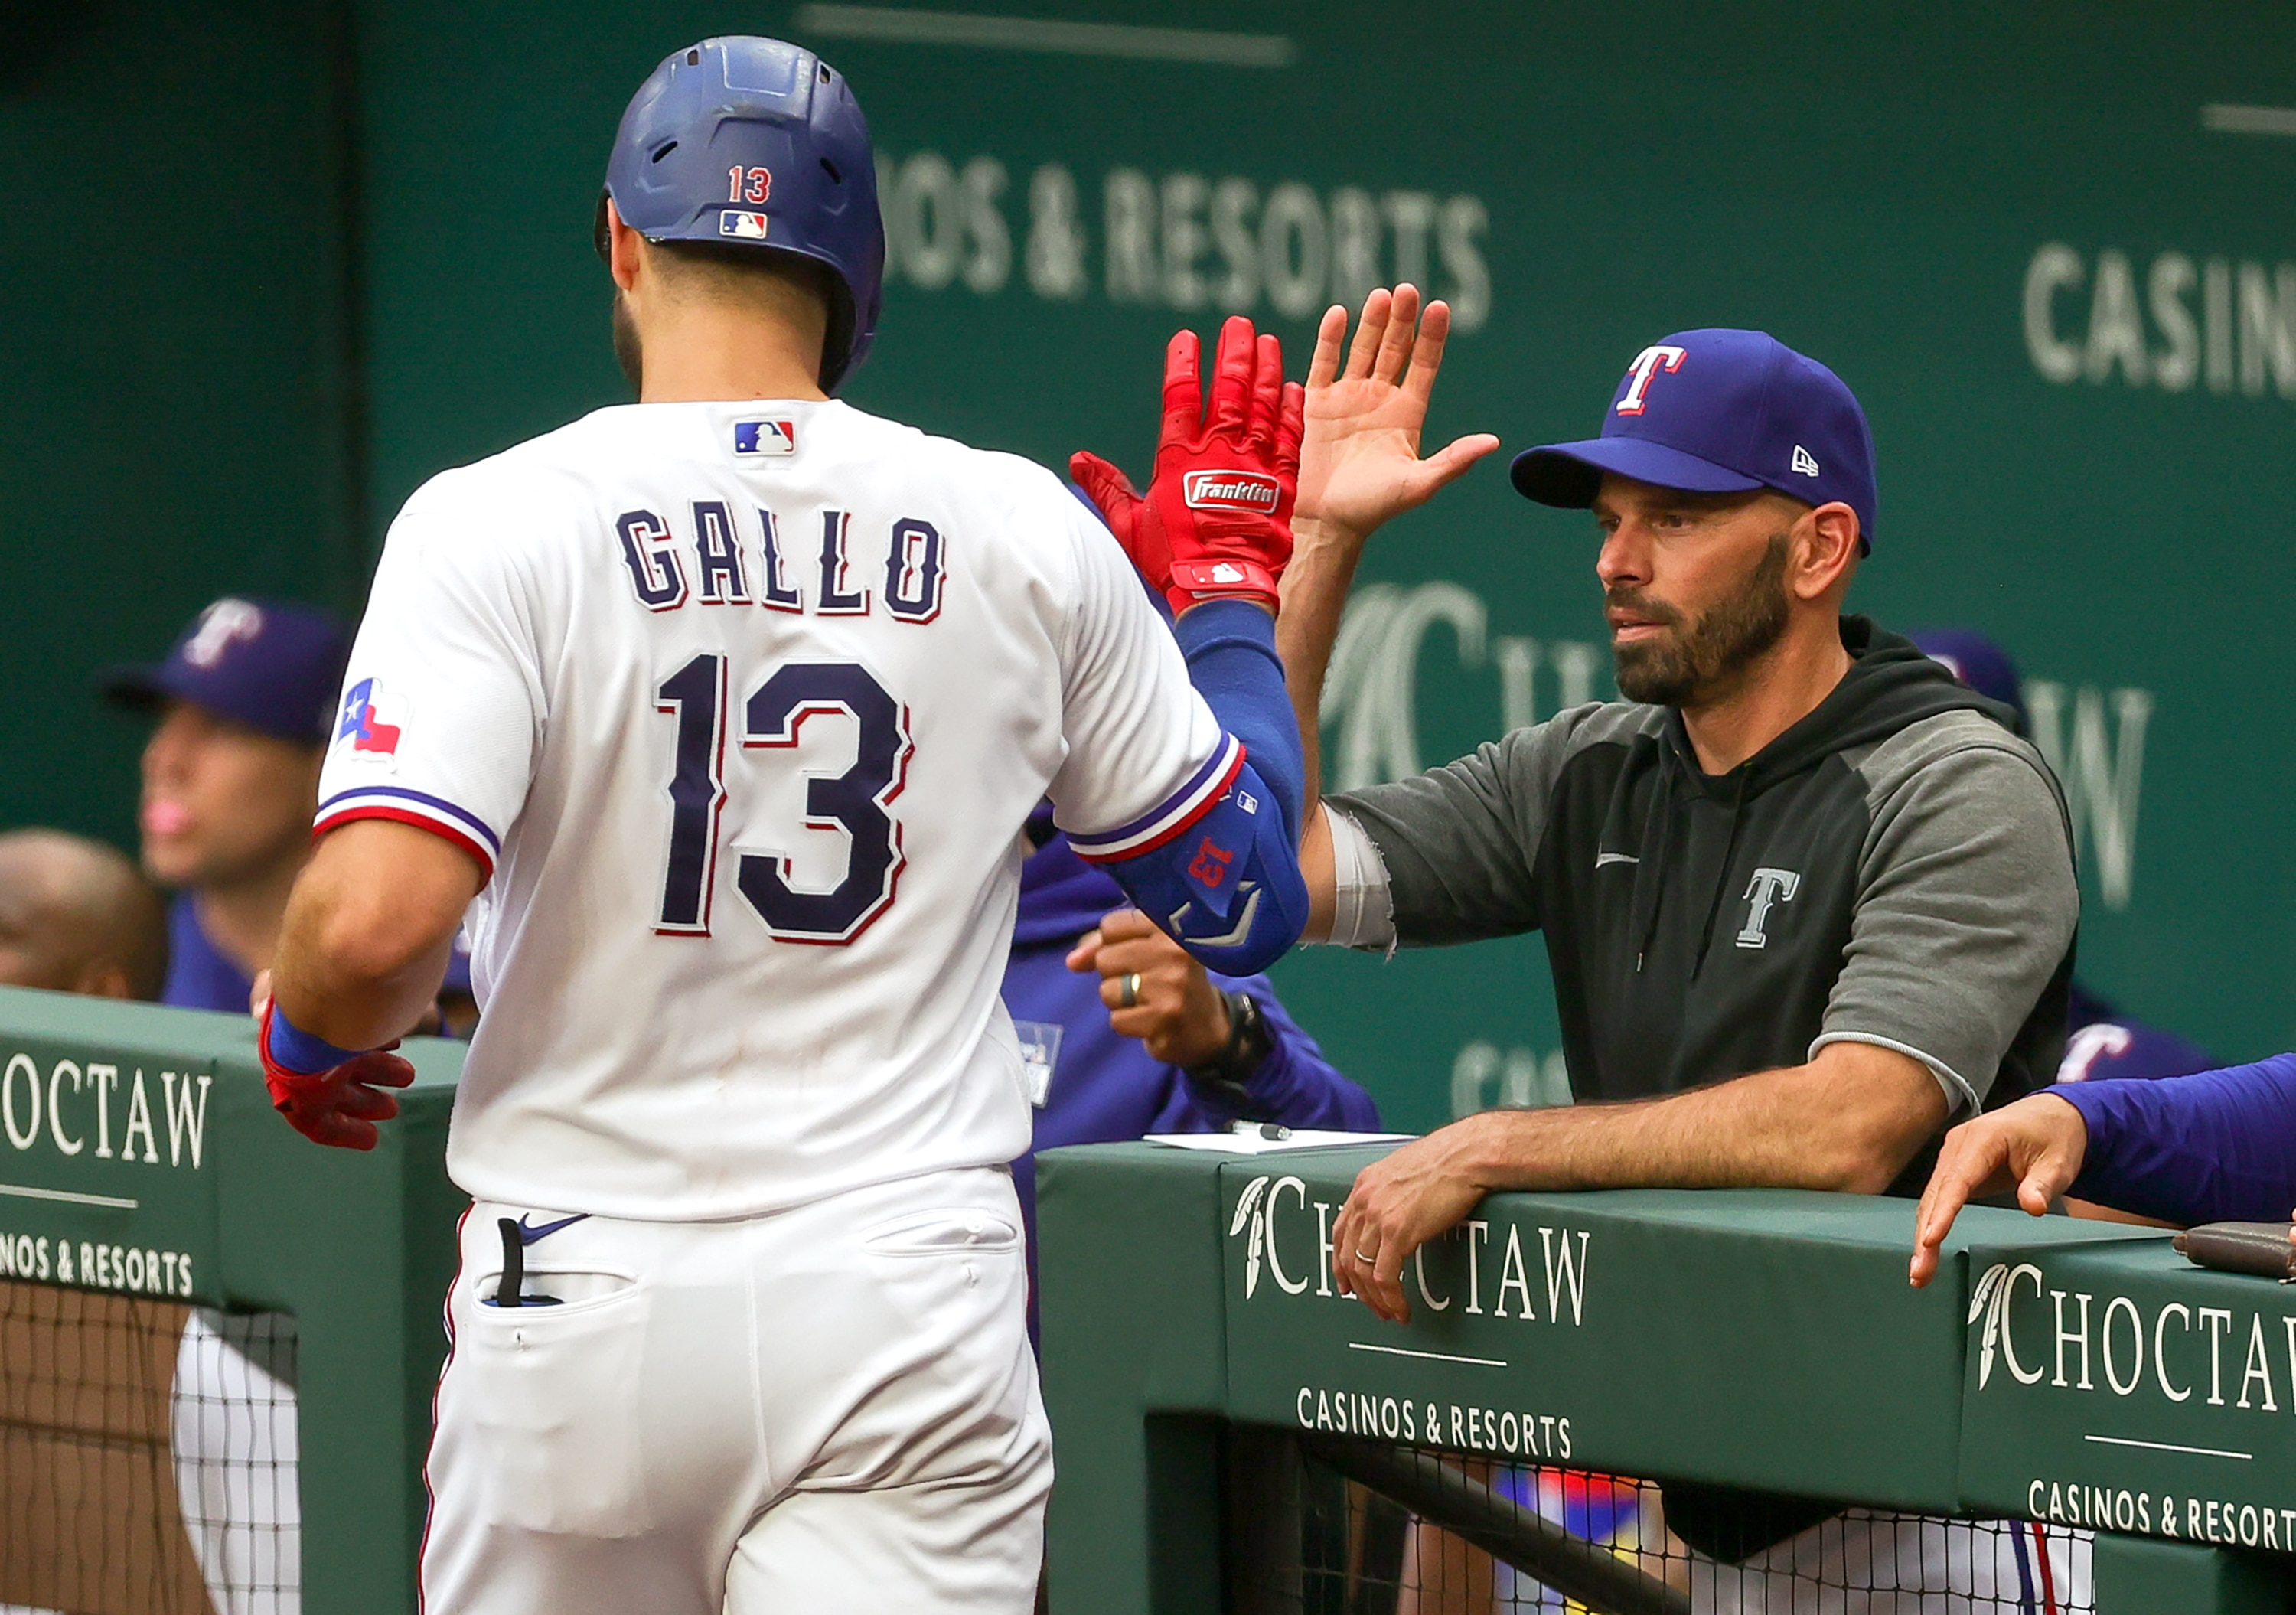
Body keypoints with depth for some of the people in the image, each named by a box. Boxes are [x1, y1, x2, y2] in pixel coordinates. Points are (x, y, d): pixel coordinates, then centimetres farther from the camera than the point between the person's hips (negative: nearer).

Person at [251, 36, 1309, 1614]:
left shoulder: (497, 521, -5)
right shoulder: (1023, 534, 4)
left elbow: (374, 921, -18)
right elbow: (1247, 891, 16)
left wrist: (307, 1038, 6)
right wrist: (1228, 586, 30)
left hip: (586, 1301, -1)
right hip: (912, 1308, 1)